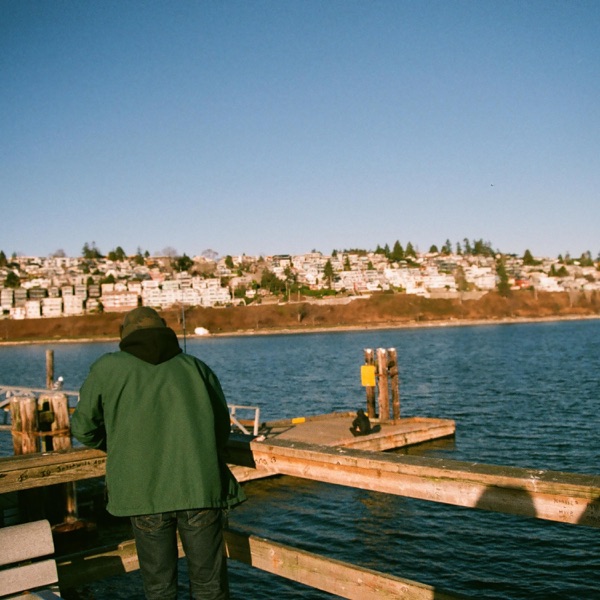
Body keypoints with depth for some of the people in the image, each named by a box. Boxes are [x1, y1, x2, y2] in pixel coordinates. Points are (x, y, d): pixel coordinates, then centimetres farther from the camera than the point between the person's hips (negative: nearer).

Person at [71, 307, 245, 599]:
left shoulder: (107, 368, 11)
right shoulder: (195, 367, 15)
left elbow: (83, 426, 16)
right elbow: (222, 429, 15)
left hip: (145, 494, 0)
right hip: (200, 488, 1)